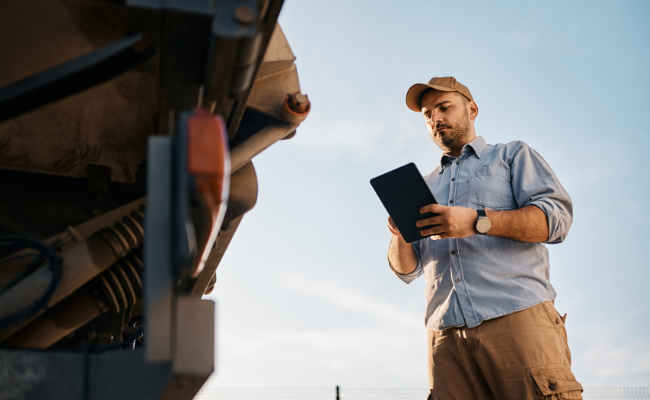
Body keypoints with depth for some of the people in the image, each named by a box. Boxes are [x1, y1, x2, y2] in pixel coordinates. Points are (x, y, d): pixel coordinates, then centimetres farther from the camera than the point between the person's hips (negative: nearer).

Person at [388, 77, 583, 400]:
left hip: (517, 316, -3)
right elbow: (407, 270, 22)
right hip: (447, 334, 4)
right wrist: (401, 234, -2)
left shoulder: (512, 155, 17)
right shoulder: (425, 187, 28)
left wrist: (478, 222, -14)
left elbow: (556, 217, 0)